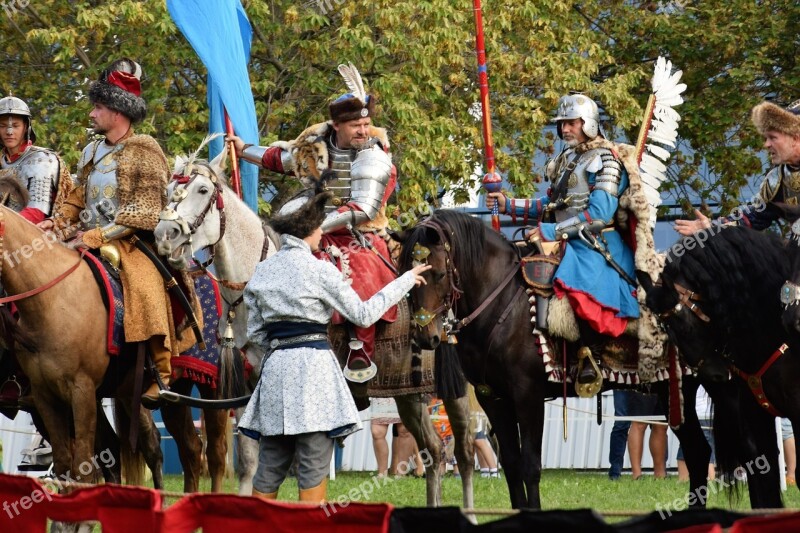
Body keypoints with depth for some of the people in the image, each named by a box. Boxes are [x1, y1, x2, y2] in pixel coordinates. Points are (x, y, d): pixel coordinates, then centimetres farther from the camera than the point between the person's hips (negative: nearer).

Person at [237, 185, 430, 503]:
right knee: (314, 471, -2)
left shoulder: (263, 271, 10)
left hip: (275, 368, 6)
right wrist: (404, 282, 6)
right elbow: (362, 315, -3)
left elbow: (255, 334, 13)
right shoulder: (318, 270, -7)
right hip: (313, 363, -6)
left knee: (269, 470, 10)